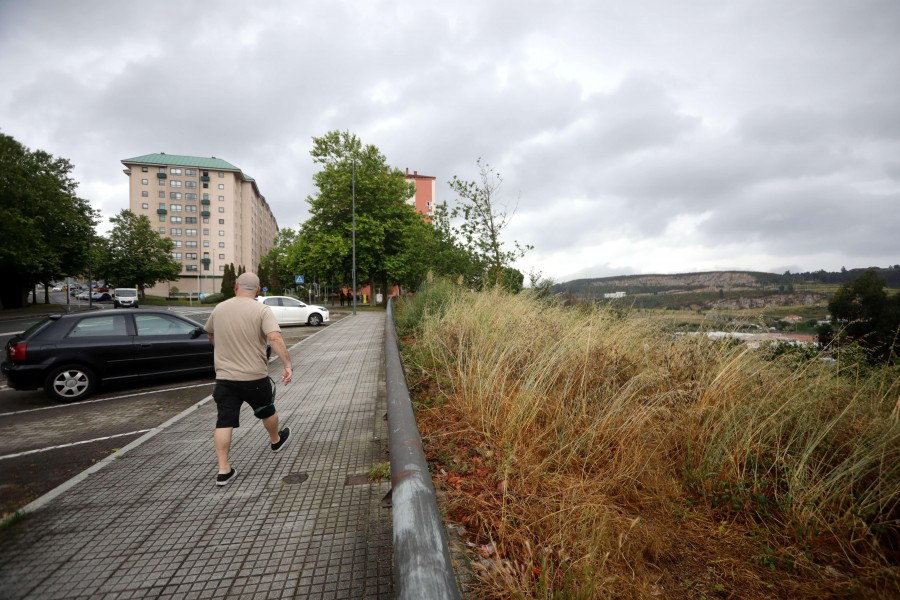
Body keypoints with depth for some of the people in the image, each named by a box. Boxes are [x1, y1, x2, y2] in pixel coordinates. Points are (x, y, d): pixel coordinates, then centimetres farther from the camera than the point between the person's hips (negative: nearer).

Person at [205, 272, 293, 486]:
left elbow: (210, 334, 23)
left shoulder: (219, 309, 5)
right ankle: (276, 440, 43)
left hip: (224, 377, 3)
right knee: (267, 412, 21)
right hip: (255, 377, -3)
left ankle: (223, 470, 5)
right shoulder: (262, 310, -11)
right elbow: (275, 338, -26)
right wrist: (287, 365, -24)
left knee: (224, 423, 4)